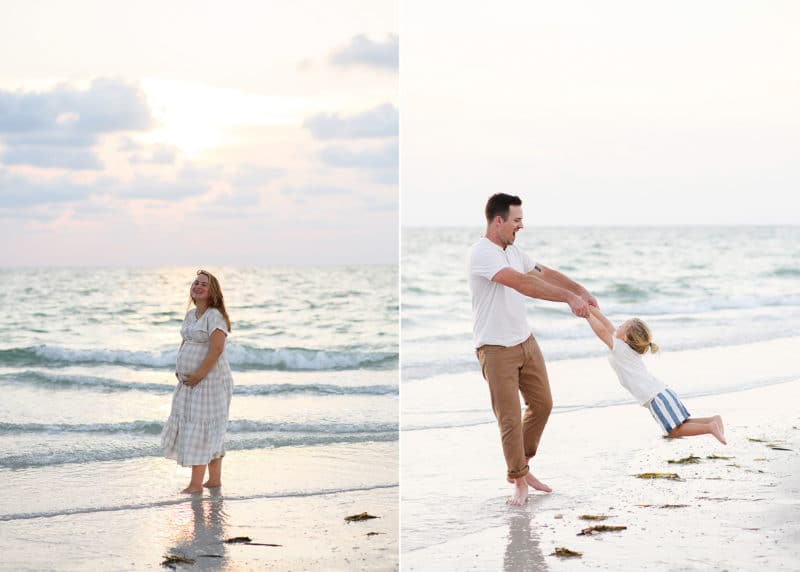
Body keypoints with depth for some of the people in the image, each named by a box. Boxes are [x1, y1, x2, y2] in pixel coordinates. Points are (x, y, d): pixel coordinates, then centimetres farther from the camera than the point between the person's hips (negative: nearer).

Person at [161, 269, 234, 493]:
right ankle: (214, 479, 20)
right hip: (190, 382, 9)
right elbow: (185, 342, 23)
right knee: (211, 432, 13)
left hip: (210, 380, -9)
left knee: (201, 428, -8)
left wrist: (198, 376, -20)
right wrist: (178, 368, 9)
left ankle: (196, 484, -5)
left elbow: (216, 349, -22)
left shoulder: (214, 316, -14)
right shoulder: (191, 314, 13)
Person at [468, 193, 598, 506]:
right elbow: (523, 283, -31)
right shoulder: (482, 253, -22)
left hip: (526, 342, 9)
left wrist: (581, 291, 5)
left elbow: (544, 273, 16)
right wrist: (569, 298, -34)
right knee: (510, 419, -3)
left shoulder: (513, 251, 8)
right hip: (496, 349, -9)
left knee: (542, 404, 15)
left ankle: (519, 467, 29)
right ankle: (518, 480, 12)